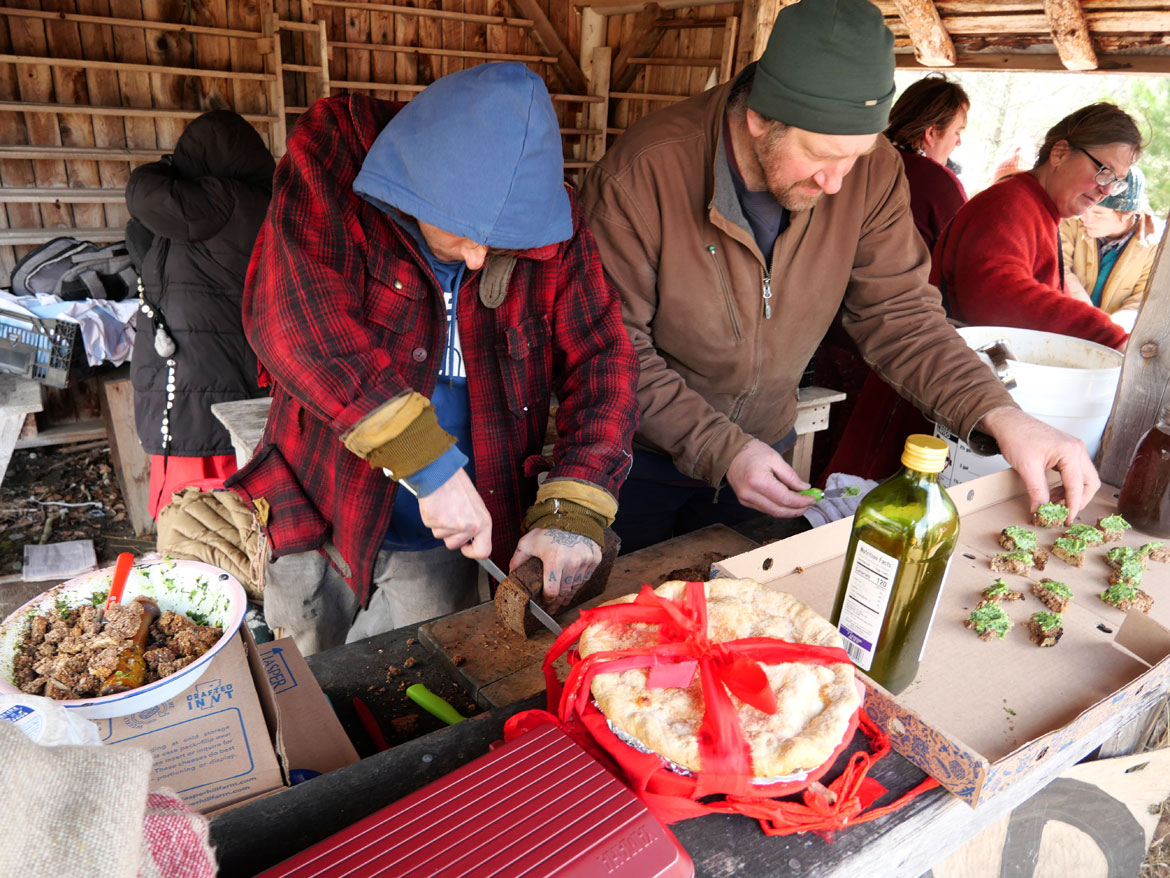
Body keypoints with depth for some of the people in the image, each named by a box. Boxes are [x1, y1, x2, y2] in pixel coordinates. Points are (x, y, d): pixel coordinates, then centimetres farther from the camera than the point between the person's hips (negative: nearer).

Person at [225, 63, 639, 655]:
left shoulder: (544, 214, -9)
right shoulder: (335, 151, -16)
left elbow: (601, 356, -9)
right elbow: (293, 311, -30)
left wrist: (575, 509, -21)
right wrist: (431, 462, -34)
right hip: (316, 521, 0)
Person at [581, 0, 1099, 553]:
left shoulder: (872, 171, -13)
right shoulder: (641, 175, -26)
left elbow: (899, 314, -9)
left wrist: (1001, 416, -24)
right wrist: (722, 449, -30)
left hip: (765, 450, 4)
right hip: (640, 461, -3)